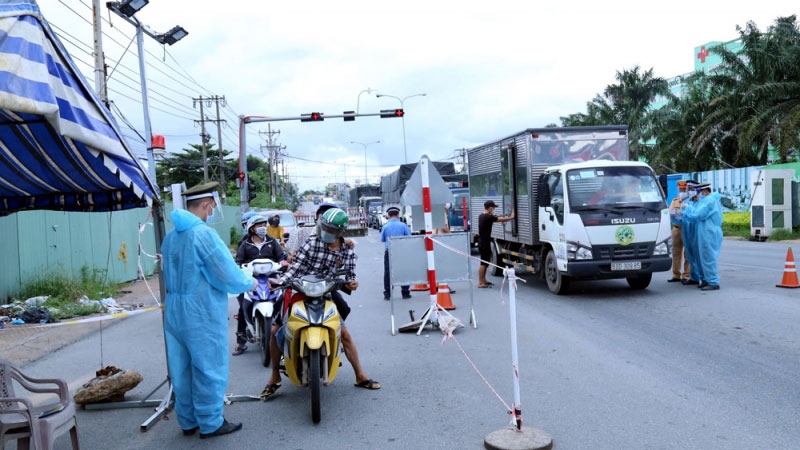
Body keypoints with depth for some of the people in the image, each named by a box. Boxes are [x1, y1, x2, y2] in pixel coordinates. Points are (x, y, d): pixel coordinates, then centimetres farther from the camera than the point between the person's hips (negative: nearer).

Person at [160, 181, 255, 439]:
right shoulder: (204, 234, -18)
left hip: (175, 312, 8)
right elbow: (228, 276, -17)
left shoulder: (171, 236, 9)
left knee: (182, 370, 14)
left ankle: (188, 421, 25)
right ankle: (210, 423, 14)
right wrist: (249, 283, 0)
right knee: (208, 369, 4)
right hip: (202, 314, -8)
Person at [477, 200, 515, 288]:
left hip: (482, 242, 10)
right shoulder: (489, 217, -17)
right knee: (483, 263, -6)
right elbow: (503, 220, -14)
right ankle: (480, 283, -5)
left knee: (485, 262, 16)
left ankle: (483, 280, 22)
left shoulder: (481, 216, 10)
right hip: (484, 243, -10)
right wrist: (511, 217, 0)